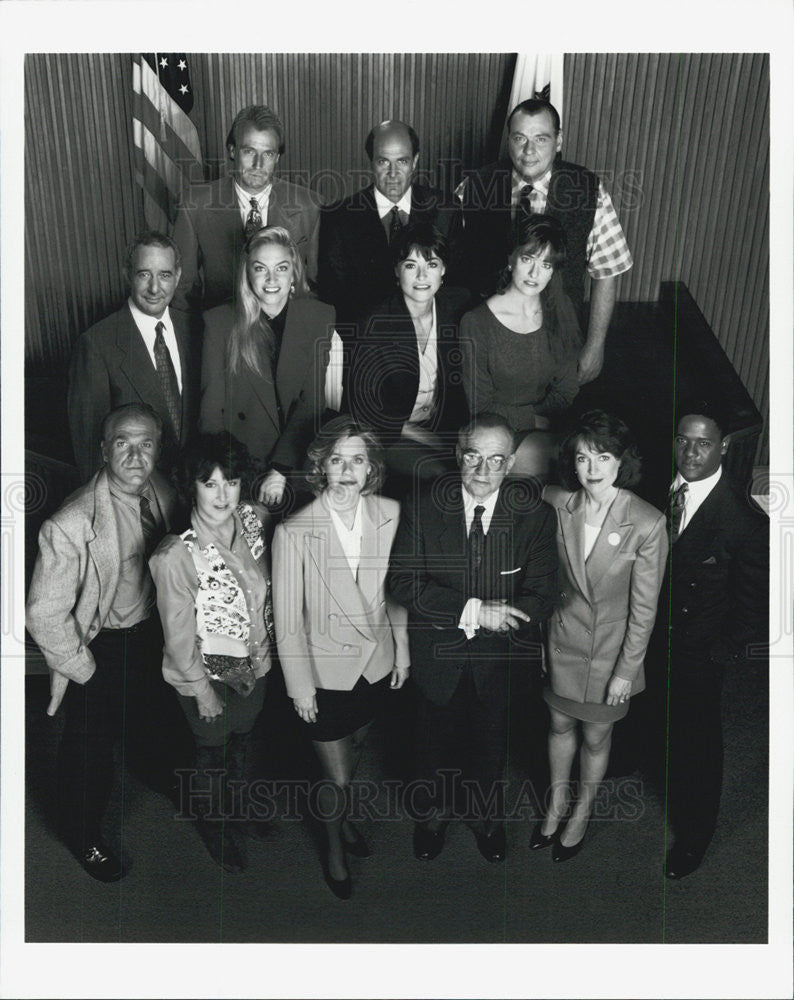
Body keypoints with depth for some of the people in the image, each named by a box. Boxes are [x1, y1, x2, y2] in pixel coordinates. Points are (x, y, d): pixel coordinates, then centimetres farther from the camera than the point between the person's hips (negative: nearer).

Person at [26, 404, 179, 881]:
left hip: (151, 632, 6)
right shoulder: (71, 524, -32)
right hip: (99, 648, -5)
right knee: (91, 745, 15)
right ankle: (84, 836, 44)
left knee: (151, 722, 29)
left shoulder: (162, 494, -11)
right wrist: (83, 669, -14)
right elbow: (45, 614, -24)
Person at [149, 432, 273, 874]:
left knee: (243, 743, 29)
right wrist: (202, 690, -11)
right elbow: (179, 635, -19)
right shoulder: (175, 556, -31)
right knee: (213, 754, 21)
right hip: (207, 674, -4)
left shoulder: (255, 520, -16)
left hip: (254, 664, 5)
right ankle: (217, 828, 53)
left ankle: (242, 811, 59)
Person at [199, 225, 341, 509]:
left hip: (300, 462, 1)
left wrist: (280, 470, -11)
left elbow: (312, 402, -3)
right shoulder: (219, 321, 1)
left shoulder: (320, 318, 2)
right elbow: (211, 407, 0)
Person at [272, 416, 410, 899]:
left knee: (356, 746, 28)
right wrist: (299, 686, -9)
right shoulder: (293, 532, -23)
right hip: (325, 671, -4)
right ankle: (335, 849, 43)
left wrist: (402, 648, 8)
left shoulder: (390, 514, -11)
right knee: (336, 777, 9)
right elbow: (288, 619, -14)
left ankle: (343, 818, 59)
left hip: (376, 662, 4)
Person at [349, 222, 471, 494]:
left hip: (445, 430, 5)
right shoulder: (377, 324, -13)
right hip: (389, 438, -4)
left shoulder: (458, 306, 0)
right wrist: (429, 440, -15)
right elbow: (362, 403, -11)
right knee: (435, 471, -29)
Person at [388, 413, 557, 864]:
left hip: (501, 659, 1)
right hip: (438, 657, 0)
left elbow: (542, 597, -18)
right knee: (435, 744, 23)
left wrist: (477, 619, -31)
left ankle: (486, 814, 54)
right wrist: (472, 610, -32)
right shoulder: (424, 508, -16)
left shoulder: (535, 514, -15)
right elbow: (404, 582, -21)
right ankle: (433, 812, 52)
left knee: (491, 747, 25)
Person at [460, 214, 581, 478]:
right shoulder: (476, 323, -11)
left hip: (546, 429, 5)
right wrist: (538, 419, -12)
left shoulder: (560, 311, 3)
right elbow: (480, 409, -7)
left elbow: (567, 389, 6)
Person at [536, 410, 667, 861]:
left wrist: (626, 671, -10)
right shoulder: (560, 504, -13)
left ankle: (582, 812, 44)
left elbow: (644, 607, -15)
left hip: (611, 648, -3)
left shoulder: (647, 523, -23)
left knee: (596, 737, 18)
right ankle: (557, 805, 47)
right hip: (564, 637, 3)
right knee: (561, 725, 21)